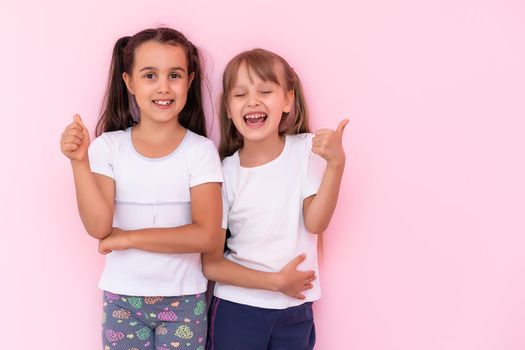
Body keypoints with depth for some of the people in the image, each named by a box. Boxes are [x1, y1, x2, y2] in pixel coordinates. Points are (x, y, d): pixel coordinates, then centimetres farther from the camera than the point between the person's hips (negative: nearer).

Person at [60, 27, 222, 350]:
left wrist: (127, 238, -15)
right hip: (122, 297, 1)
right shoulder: (109, 146, -5)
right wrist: (80, 162, -22)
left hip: (183, 299, -1)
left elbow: (206, 235, -16)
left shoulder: (200, 150, -9)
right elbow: (98, 226, -11)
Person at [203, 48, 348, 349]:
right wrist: (275, 281, -15)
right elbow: (211, 264, -8)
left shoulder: (306, 149, -5)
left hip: (297, 309, 1)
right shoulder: (224, 172, -9)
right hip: (237, 307, -1)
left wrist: (336, 163, -26)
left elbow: (315, 222, -15)